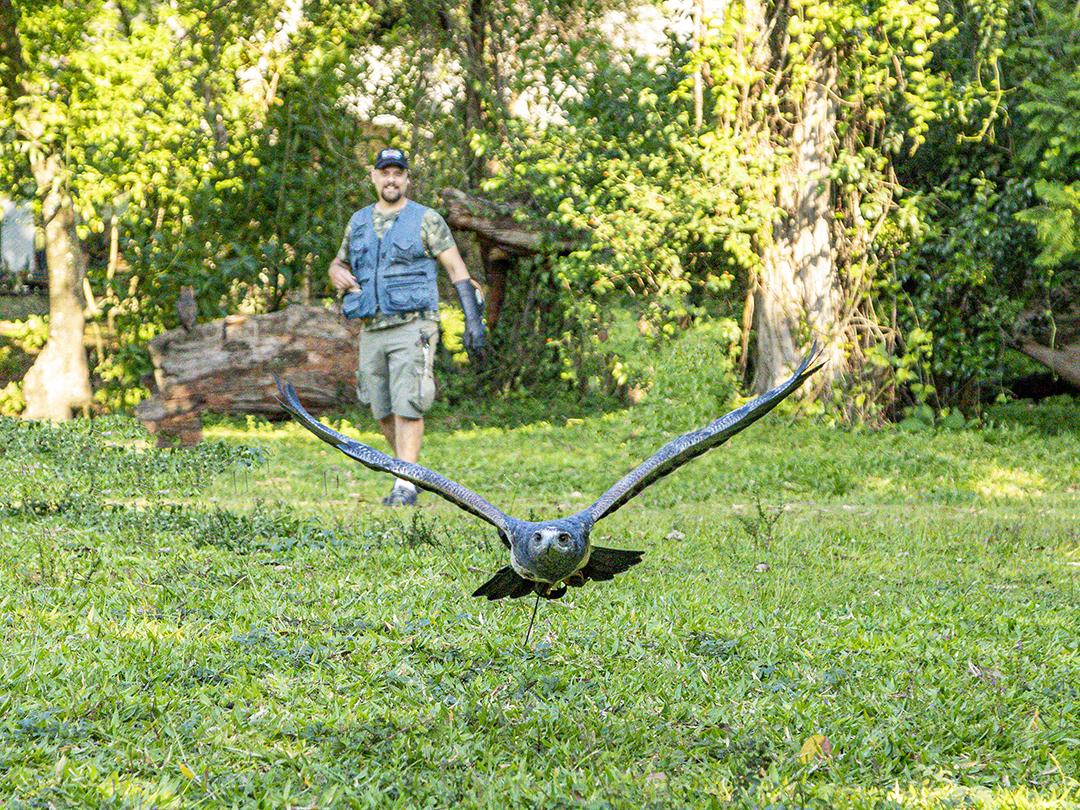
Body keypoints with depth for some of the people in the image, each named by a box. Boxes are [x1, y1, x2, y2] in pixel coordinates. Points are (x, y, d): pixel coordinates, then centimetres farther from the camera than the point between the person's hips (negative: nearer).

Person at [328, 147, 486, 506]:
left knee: (407, 406, -13)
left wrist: (473, 320, -10)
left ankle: (405, 487, -12)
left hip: (412, 328, -5)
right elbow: (339, 264, 26)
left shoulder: (426, 220, -1)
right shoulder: (359, 222, 14)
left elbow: (457, 269, -2)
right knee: (384, 412, 8)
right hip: (371, 331, 5)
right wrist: (338, 274, 0)